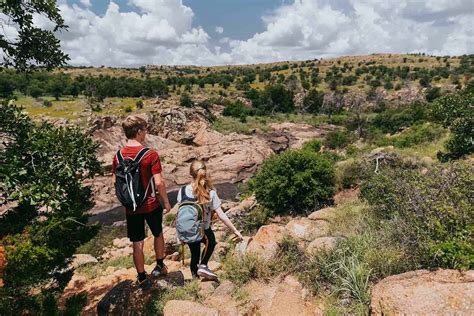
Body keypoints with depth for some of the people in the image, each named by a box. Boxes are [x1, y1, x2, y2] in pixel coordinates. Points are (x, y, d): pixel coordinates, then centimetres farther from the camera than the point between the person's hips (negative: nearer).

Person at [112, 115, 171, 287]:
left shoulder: (118, 155, -4)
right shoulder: (150, 154, -18)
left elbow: (115, 181, 3)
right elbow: (159, 183, -20)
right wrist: (166, 202, -6)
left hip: (131, 207, 3)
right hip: (151, 205, -3)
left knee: (137, 243, 14)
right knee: (158, 235, 22)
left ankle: (142, 277, 27)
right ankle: (159, 267, 38)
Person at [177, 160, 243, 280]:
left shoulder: (183, 191, -15)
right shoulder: (210, 193, -20)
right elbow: (221, 216, -17)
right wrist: (235, 230, -7)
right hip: (203, 230, -2)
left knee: (194, 254, 26)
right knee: (211, 242, 31)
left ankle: (195, 276, 40)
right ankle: (203, 265, 18)